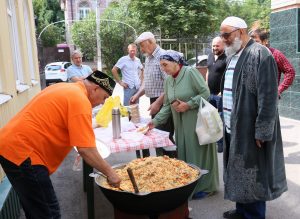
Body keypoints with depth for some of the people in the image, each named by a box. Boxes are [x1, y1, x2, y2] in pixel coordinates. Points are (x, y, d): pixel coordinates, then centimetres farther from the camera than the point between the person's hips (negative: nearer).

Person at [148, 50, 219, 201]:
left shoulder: (190, 72, -10)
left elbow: (205, 93, -13)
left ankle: (205, 186, 16)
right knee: (184, 153, 10)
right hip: (181, 124, 7)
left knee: (198, 152, 1)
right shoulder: (168, 80, 10)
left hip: (197, 122, -6)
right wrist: (156, 121, 0)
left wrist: (188, 105, -18)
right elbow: (167, 105, 10)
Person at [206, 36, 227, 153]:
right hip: (210, 93, 8)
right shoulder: (210, 56, 11)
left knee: (221, 119, 0)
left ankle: (221, 143, 10)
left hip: (221, 94, -7)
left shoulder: (226, 58, -13)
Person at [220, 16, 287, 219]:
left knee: (253, 175, 5)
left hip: (250, 129, -8)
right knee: (239, 171, 18)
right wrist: (228, 122, 15)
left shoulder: (260, 54, -15)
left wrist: (262, 131, -19)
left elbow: (268, 97, -19)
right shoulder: (234, 56, 13)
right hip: (235, 126, 9)